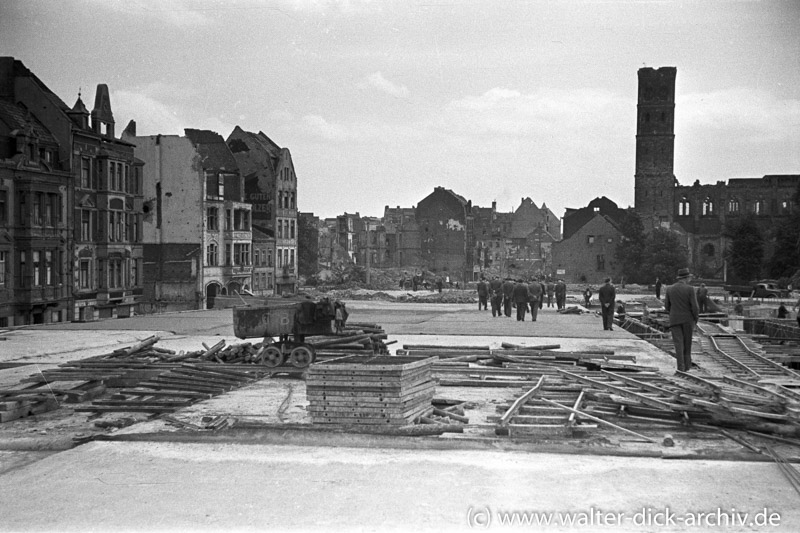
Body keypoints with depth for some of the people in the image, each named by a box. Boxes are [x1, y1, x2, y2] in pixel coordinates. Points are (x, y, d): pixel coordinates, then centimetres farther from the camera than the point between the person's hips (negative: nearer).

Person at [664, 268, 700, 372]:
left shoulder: (669, 289, 1)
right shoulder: (690, 289, -10)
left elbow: (667, 306, 4)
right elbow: (695, 307, -12)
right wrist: (696, 318, 5)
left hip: (674, 320, 1)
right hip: (688, 319, -1)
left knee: (678, 343, -1)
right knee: (687, 343, 13)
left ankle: (681, 366, -12)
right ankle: (687, 365, 19)